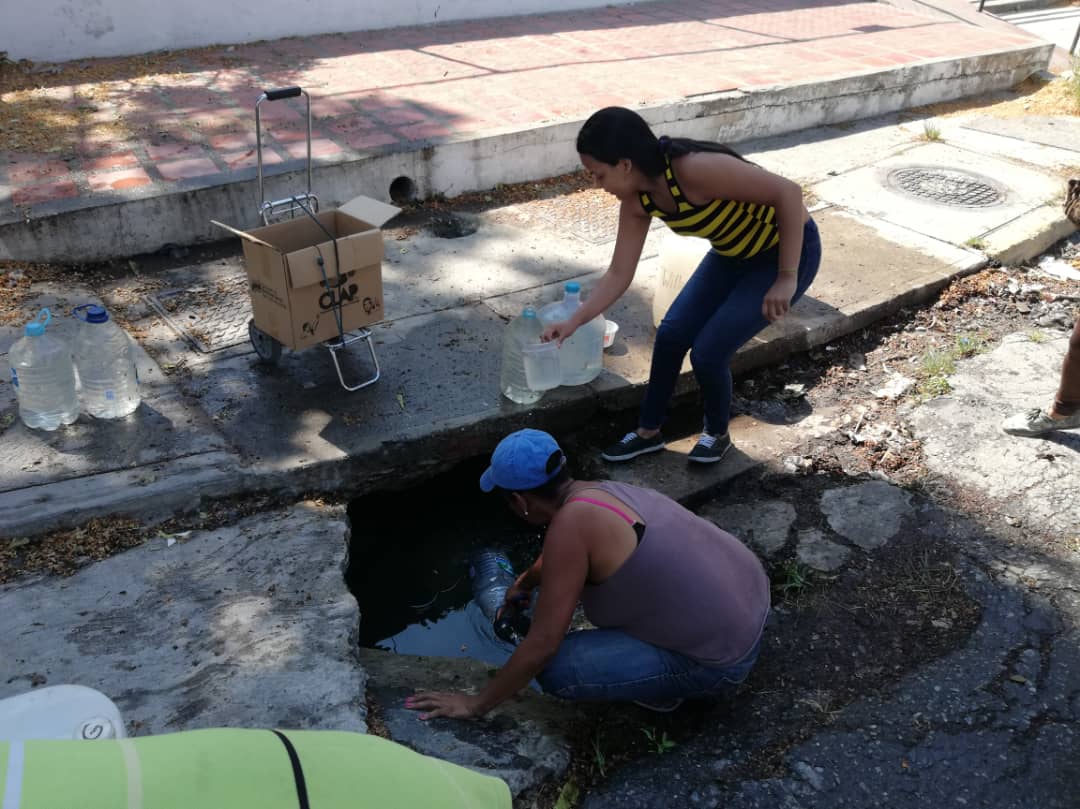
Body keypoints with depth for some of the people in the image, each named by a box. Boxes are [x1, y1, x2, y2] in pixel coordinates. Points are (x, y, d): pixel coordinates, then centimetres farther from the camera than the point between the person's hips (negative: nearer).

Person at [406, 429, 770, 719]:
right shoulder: (597, 491, 3)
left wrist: (477, 704, -7)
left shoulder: (571, 524, -24)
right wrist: (522, 584, 45)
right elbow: (554, 558, 26)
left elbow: (542, 644, -20)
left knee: (556, 668, -13)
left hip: (720, 660, -9)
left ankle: (660, 689, 7)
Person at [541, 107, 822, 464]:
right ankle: (648, 433, 22)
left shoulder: (696, 169, -36)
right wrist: (573, 322, -8)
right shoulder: (637, 201, -11)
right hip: (734, 254, 7)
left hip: (789, 250, -7)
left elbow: (789, 192, -32)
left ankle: (717, 434, 18)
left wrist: (787, 278, -28)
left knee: (708, 351, -12)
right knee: (670, 335, 1)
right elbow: (619, 274, -2)